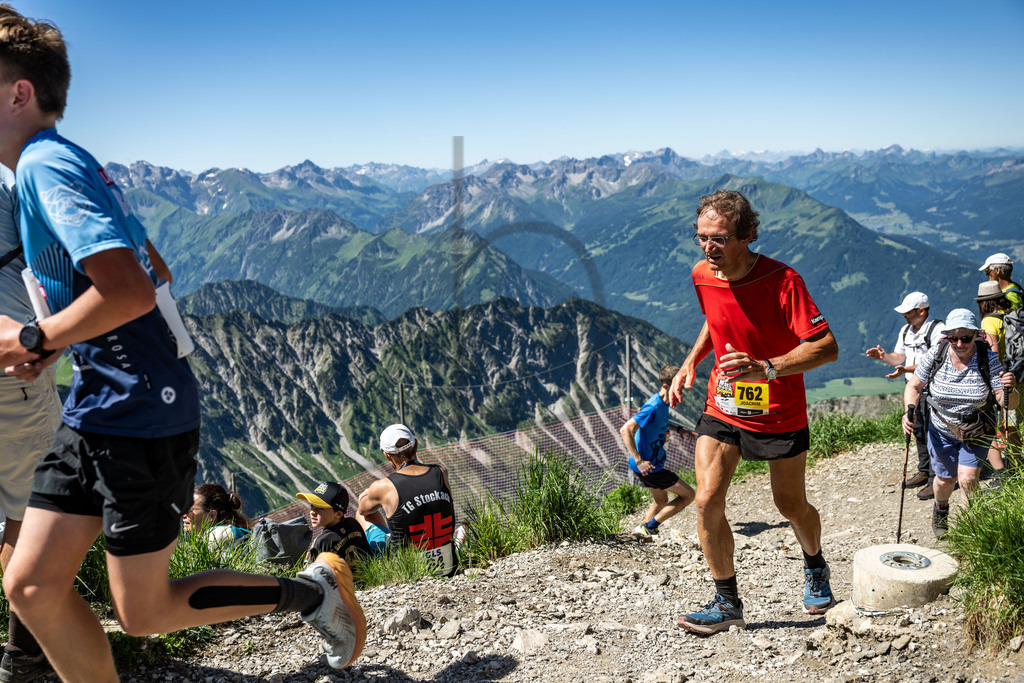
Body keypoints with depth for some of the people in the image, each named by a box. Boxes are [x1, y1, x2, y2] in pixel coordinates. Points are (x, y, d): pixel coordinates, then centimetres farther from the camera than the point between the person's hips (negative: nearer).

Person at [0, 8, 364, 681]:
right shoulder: (71, 162, 14)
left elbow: (130, 293, -29)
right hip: (98, 405, 9)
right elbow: (155, 271, 22)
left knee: (144, 612, 2)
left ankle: (314, 589, 15)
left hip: (142, 413, -9)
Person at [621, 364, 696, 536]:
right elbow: (625, 430, -29)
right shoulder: (653, 407, -24)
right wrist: (639, 461, -32)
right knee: (688, 495, -2)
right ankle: (649, 527, 1)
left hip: (653, 463, 10)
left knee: (661, 501, 26)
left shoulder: (663, 403, 5)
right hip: (649, 466, -10)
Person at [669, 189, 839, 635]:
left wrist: (766, 369, -39)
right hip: (722, 407, 4)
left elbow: (827, 347, -26)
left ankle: (815, 568, 47)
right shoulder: (702, 275, -5)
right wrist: (691, 361, 3)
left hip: (779, 414, -4)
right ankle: (727, 603, 8)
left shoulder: (781, 280, -22)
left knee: (791, 506, 12)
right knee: (707, 501, -10)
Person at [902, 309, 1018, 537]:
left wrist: (1008, 390, -44)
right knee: (945, 478, 15)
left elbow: (1008, 403, -22)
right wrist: (910, 411, -24)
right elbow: (914, 386, -7)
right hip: (942, 430, 1)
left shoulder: (989, 358, -22)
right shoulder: (935, 355, -20)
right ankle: (940, 510, 49)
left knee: (967, 478, -14)